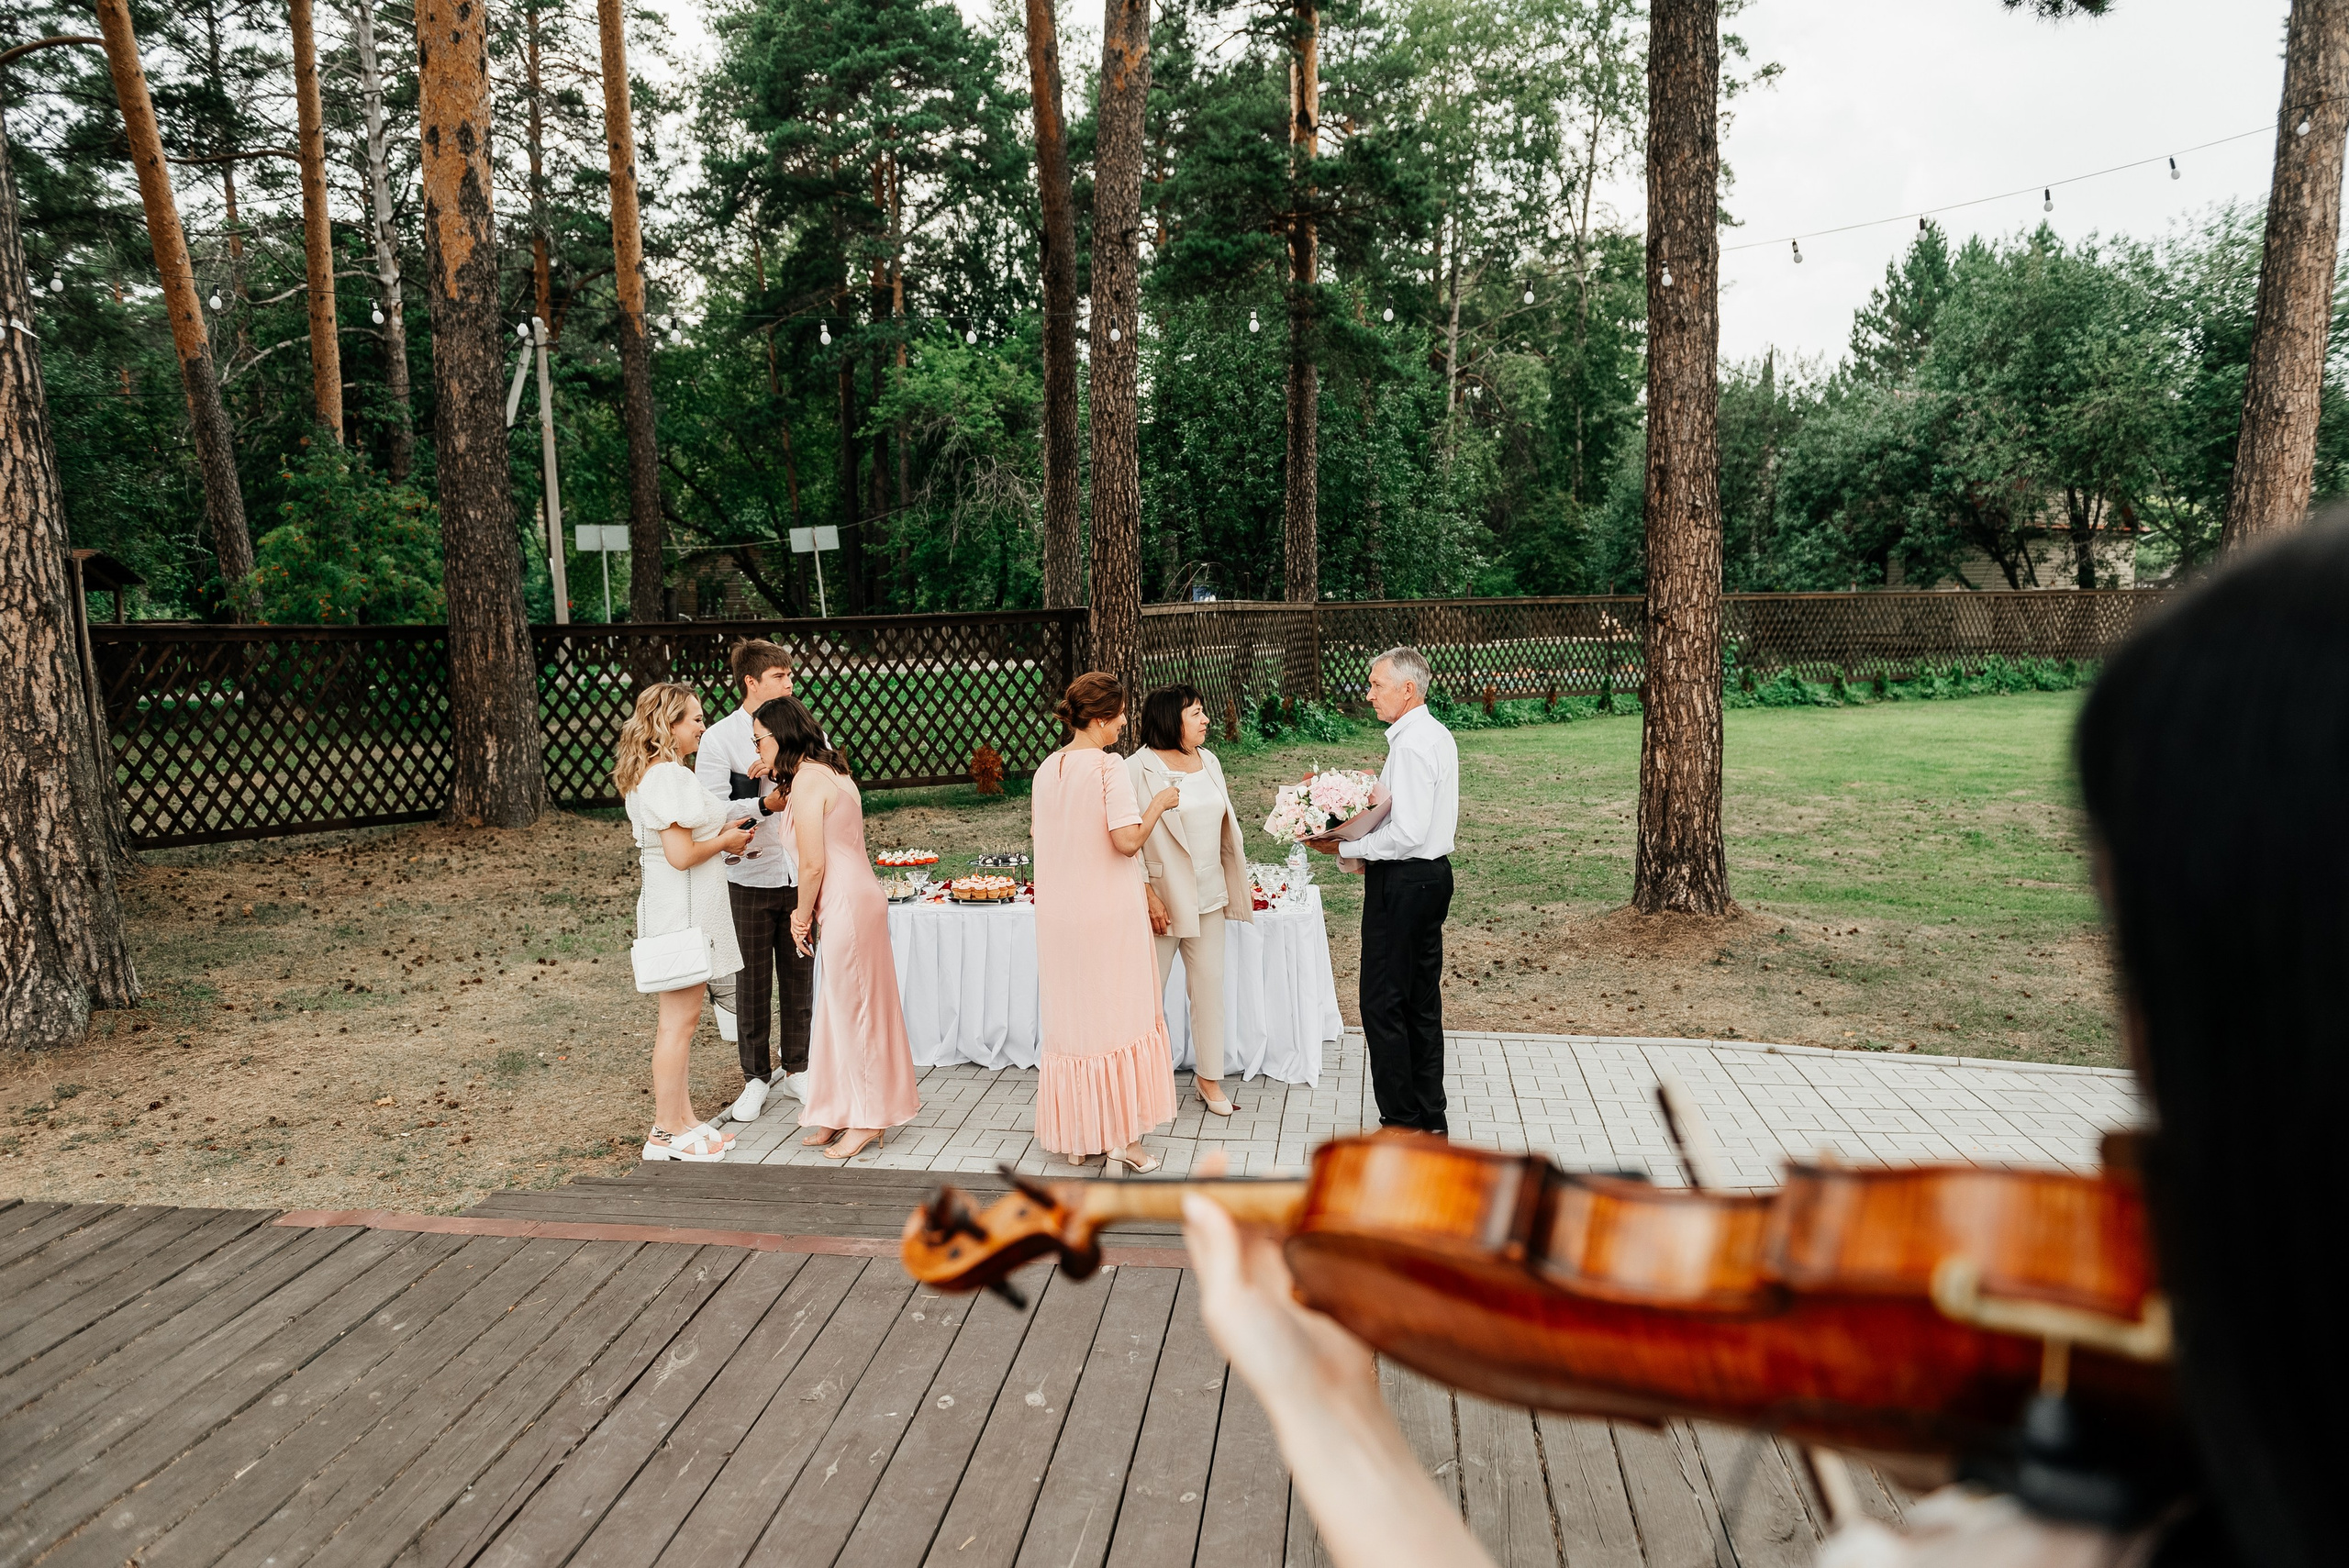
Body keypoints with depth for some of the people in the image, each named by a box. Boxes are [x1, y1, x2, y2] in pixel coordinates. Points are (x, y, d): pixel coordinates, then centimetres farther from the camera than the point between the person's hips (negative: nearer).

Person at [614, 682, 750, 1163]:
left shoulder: (654, 774, 14)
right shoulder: (667, 778, -20)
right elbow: (681, 854, -23)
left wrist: (719, 832, 11)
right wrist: (726, 840, -8)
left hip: (685, 907, 11)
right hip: (681, 910, -11)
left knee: (681, 1018, 16)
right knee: (679, 1019, -3)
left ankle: (682, 1118, 25)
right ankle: (666, 1135, 5)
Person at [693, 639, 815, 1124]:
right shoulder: (720, 738, -6)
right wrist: (765, 804, -25)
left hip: (798, 874, 3)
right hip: (750, 879, -3)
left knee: (798, 976, 11)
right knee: (752, 982, 5)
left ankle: (795, 1069, 25)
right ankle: (756, 1078, 19)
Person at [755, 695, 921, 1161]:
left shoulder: (807, 781, -14)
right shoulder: (830, 771, 15)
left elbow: (813, 865, -15)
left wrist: (802, 917, -4)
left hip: (847, 903, -9)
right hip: (858, 896, 9)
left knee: (851, 1006, 0)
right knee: (848, 1005, 14)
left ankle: (866, 1120, 10)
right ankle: (844, 1116, 23)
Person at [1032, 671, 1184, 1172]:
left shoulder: (1047, 769, 6)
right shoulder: (1109, 765, -15)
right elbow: (1127, 840, -22)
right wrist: (1159, 802, -7)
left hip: (1059, 916, 6)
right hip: (1109, 912, -6)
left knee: (1071, 1018, 14)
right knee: (1119, 1014, 5)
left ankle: (1076, 1137, 22)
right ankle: (1124, 1137, 9)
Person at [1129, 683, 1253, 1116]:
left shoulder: (1208, 761, 10)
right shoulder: (1140, 768, -11)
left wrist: (1233, 889, 16)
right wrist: (1148, 896, -18)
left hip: (1208, 895, 6)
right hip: (1163, 896, -6)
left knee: (1209, 984, 8)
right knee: (1150, 991, 2)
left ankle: (1209, 1077, 18)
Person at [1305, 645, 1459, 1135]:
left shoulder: (1411, 745, -20)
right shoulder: (1438, 736, 13)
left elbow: (1408, 833, -25)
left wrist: (1347, 847, -15)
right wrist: (1361, 834, 10)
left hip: (1402, 882, -10)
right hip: (1433, 874, 10)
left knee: (1383, 1006, -2)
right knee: (1422, 1003, 15)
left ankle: (1402, 1123, 5)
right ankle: (1430, 1118, 23)